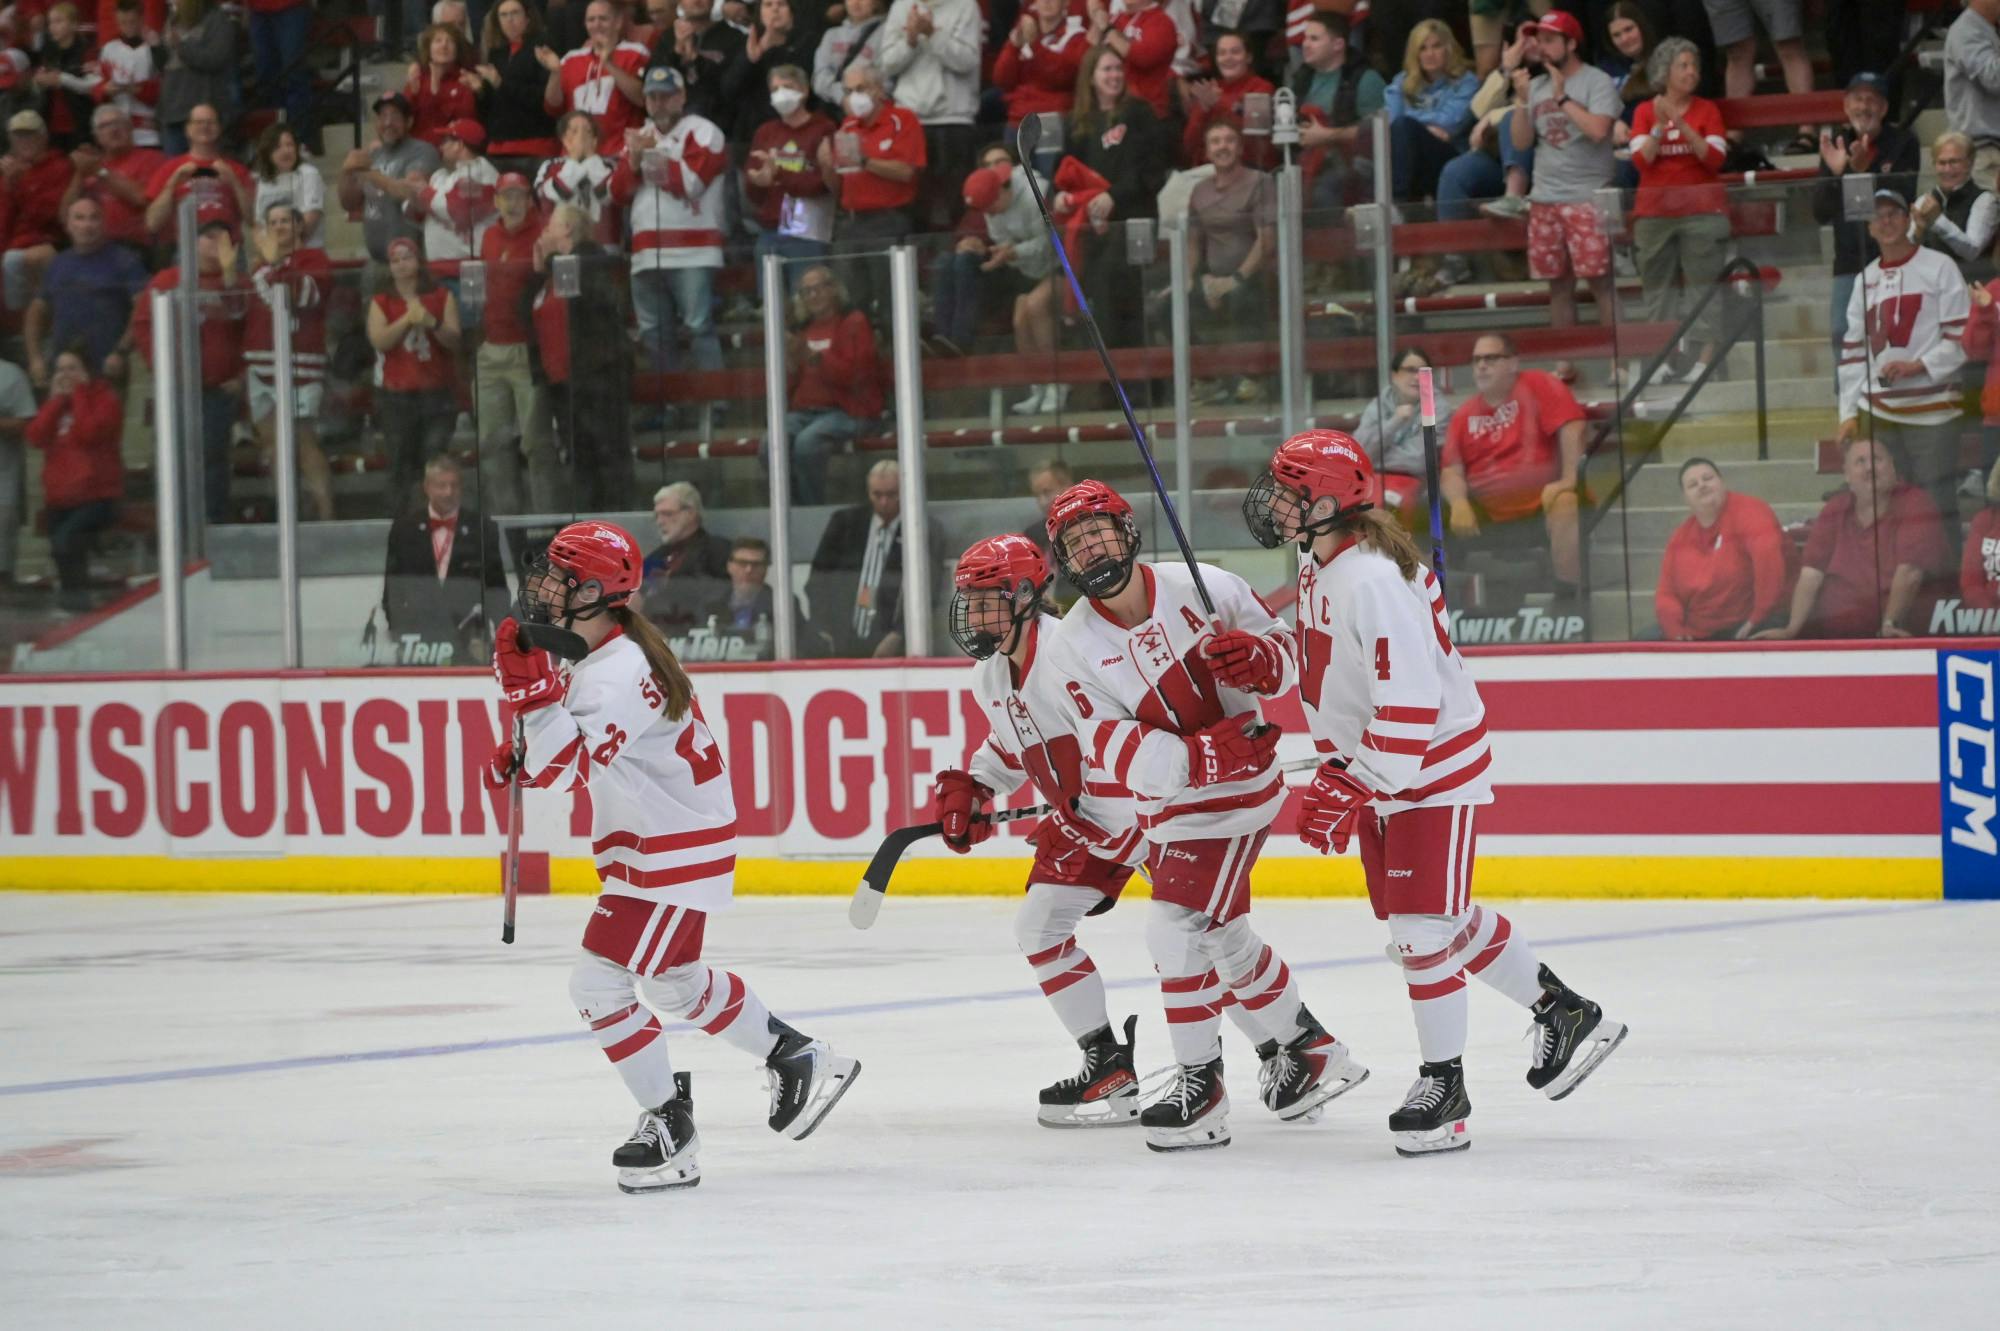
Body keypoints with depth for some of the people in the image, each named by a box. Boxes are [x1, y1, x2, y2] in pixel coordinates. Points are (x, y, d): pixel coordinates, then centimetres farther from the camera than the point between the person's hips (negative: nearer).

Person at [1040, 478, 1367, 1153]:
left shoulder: (1203, 588, -12)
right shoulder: (1072, 648, -7)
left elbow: (1286, 653, -1)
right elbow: (1116, 753, -16)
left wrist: (1258, 658, -25)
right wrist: (1205, 755, -30)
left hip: (1241, 787, -5)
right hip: (1170, 804, 5)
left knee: (1178, 927, -15)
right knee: (1222, 934, 16)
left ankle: (1200, 1086, -5)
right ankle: (1310, 1049, 36)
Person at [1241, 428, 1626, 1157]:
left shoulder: (1372, 583, -27)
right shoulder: (1319, 563, 3)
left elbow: (1409, 705, -29)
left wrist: (1350, 791, -26)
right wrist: (1337, 767, 16)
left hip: (1433, 765, -10)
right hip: (1377, 766, 10)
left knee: (1422, 926, -8)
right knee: (1449, 918, 15)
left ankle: (1444, 1085, 1)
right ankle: (1561, 1010, 29)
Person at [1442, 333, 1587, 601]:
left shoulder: (1538, 386, 0)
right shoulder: (1464, 415, 11)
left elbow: (1571, 427, -12)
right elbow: (1452, 471, 4)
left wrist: (1568, 479, -24)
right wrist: (1459, 503, -18)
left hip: (1539, 492, -4)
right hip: (1485, 504, 4)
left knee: (1565, 503, -36)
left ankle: (1568, 596, -33)